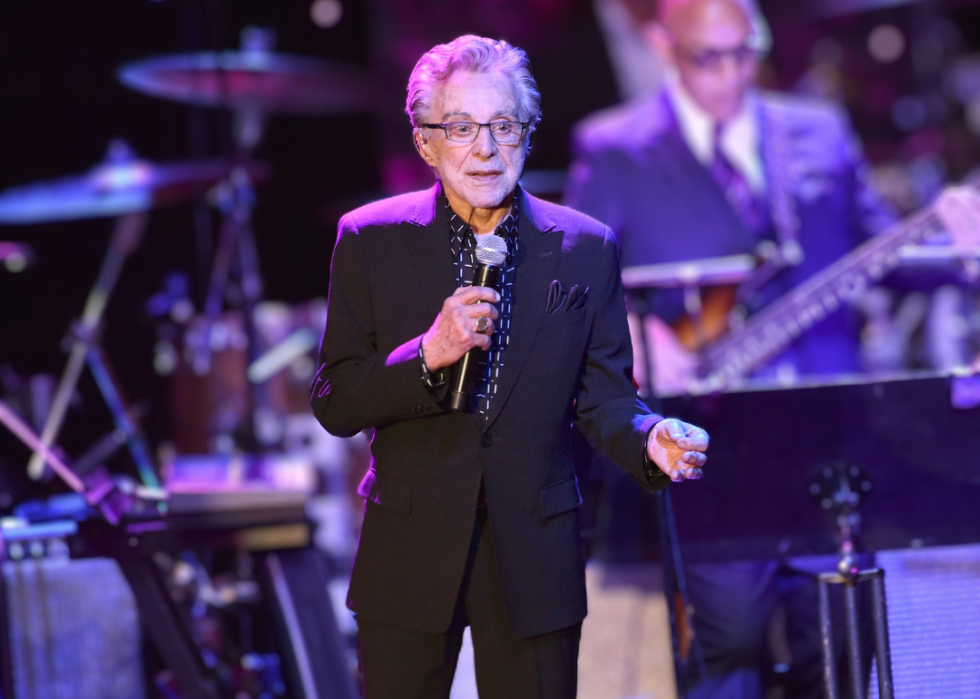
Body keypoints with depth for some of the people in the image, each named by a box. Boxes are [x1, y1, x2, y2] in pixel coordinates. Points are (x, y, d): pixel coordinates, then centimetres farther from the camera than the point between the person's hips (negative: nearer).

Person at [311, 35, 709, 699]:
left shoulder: (586, 249, 1)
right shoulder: (370, 240, -2)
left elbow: (604, 397, 3)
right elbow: (335, 404, -4)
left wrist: (652, 440, -19)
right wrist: (426, 356, -21)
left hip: (535, 562, 1)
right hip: (410, 557, 0)